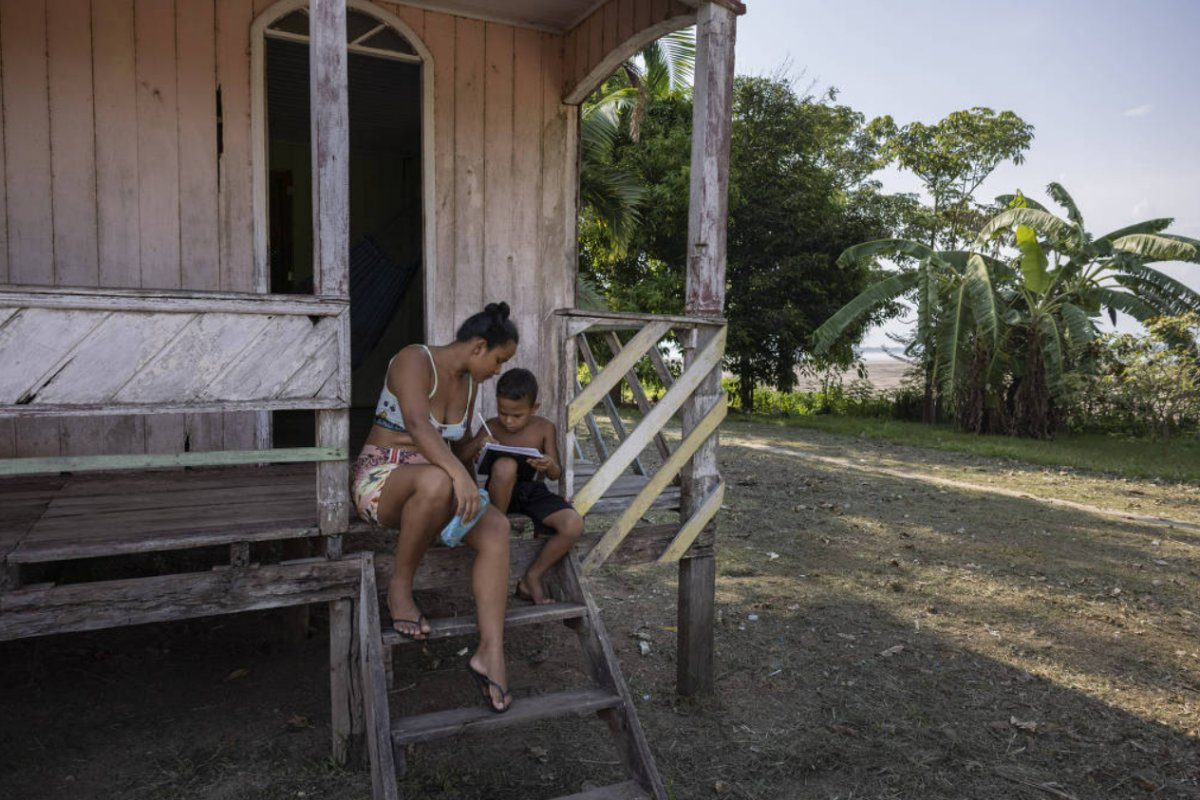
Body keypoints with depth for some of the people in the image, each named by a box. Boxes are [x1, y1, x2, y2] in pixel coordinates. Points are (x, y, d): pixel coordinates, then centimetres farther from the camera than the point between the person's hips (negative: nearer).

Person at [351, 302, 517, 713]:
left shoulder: (468, 384, 11)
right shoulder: (415, 360, -13)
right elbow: (417, 424, -32)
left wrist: (482, 443, 3)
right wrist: (459, 475, -44)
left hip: (433, 483, 7)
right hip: (378, 477, -6)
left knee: (496, 527, -23)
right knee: (436, 481, -42)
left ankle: (491, 652, -29)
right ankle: (400, 586, -19)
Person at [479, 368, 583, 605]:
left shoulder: (544, 428, 0)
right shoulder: (491, 428, -1)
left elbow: (556, 474, 1)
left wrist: (550, 466, -24)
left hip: (534, 492, 2)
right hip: (503, 492, -2)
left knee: (574, 525, -26)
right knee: (505, 465, -38)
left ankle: (532, 577, -4)